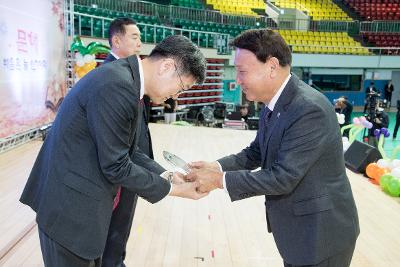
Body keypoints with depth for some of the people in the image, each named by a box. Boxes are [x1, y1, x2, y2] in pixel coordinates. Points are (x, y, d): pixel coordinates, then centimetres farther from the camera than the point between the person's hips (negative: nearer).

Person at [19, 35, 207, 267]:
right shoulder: (116, 86, -26)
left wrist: (166, 176, 2)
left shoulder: (127, 78, 5)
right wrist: (171, 189, -12)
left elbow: (126, 151, 9)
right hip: (71, 205, -9)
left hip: (86, 199, 9)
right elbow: (115, 166, -22)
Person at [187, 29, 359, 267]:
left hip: (321, 234, -8)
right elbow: (256, 152, 9)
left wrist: (220, 180, -21)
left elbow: (282, 177, -27)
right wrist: (217, 166, -6)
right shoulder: (274, 104, 1)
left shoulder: (309, 109, -27)